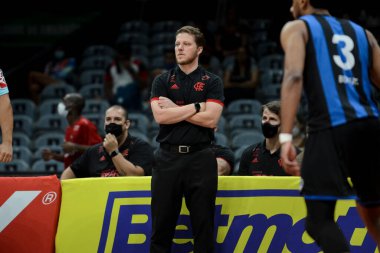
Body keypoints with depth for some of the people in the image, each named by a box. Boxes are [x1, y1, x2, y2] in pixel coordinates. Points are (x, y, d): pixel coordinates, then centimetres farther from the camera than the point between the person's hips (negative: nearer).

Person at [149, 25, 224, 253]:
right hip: (168, 157, 1)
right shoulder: (162, 81, 10)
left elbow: (211, 119, -9)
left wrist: (175, 109, -6)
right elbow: (160, 116, -7)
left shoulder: (212, 82, 5)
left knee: (203, 223, 1)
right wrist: (196, 107, -7)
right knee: (162, 223, 2)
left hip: (200, 157, -1)